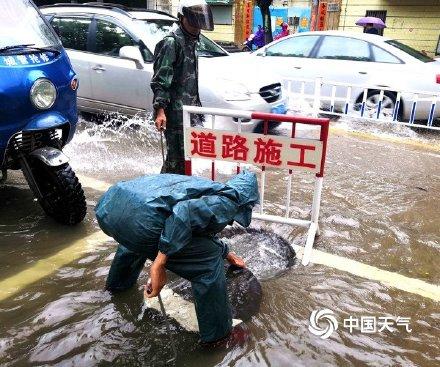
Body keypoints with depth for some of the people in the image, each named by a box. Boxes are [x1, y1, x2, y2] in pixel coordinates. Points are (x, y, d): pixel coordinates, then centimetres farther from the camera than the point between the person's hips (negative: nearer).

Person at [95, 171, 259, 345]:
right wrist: (159, 264, -11)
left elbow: (205, 230, 49)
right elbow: (185, 213, -15)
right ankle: (217, 333, 20)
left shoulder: (211, 188, 30)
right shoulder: (227, 203, 6)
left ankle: (118, 283, 63)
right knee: (209, 261, 5)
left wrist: (226, 253, 64)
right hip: (139, 219, -9)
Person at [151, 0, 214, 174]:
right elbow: (160, 80, -16)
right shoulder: (171, 42, -10)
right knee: (178, 156, -8)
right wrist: (160, 110, -25)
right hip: (176, 111, -9)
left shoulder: (191, 41, 18)